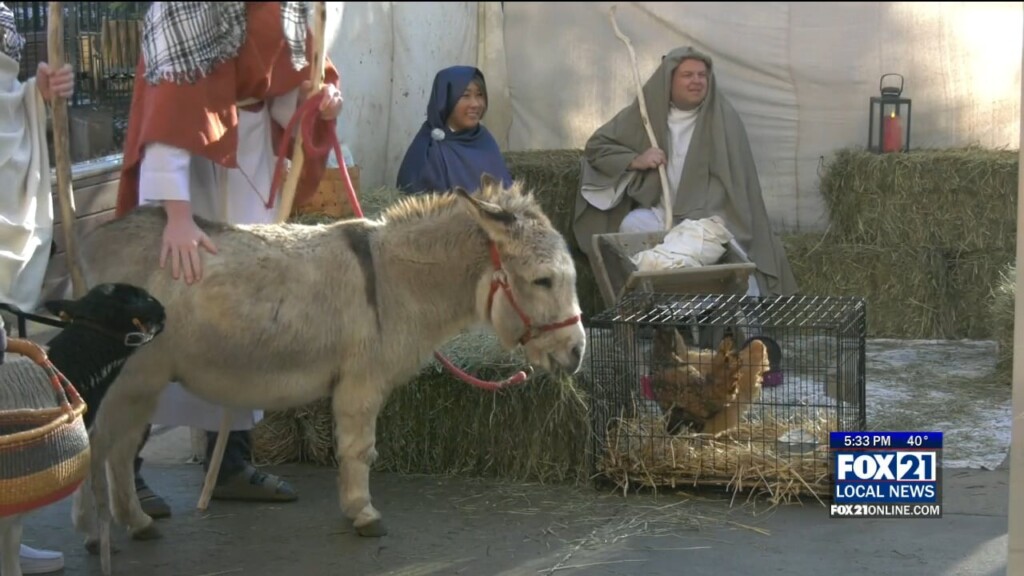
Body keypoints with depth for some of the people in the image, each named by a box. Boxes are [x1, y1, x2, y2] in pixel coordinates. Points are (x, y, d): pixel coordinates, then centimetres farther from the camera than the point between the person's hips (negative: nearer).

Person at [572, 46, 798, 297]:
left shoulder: (723, 118, -6)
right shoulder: (647, 110, 2)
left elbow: (737, 182, -9)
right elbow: (596, 146, 9)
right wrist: (635, 160, -10)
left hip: (710, 215, -2)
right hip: (660, 211, 2)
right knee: (630, 226, -30)